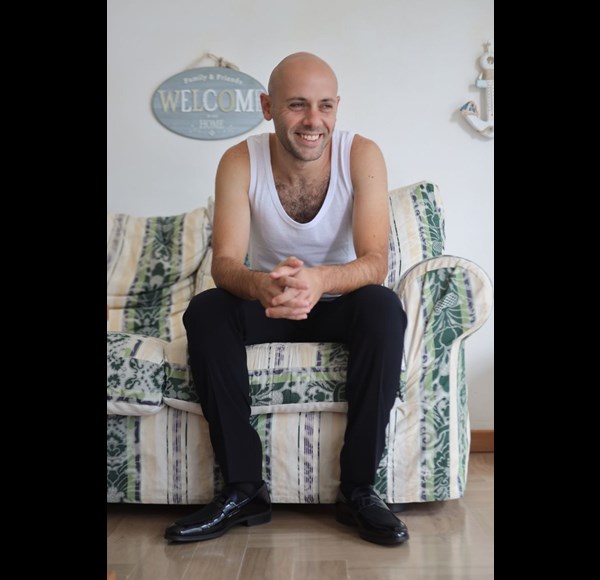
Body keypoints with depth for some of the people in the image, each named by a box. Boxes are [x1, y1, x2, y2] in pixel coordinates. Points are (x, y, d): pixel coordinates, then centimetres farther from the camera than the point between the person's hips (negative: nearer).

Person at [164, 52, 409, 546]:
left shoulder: (362, 155, -17)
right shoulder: (240, 162, -14)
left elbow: (375, 261, -25)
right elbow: (224, 263, -22)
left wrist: (319, 279, -49)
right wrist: (261, 285, -48)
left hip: (339, 305, -1)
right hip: (266, 306, 1)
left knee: (383, 307, -32)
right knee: (205, 312, -26)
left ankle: (358, 489, -22)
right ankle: (244, 490, -20)